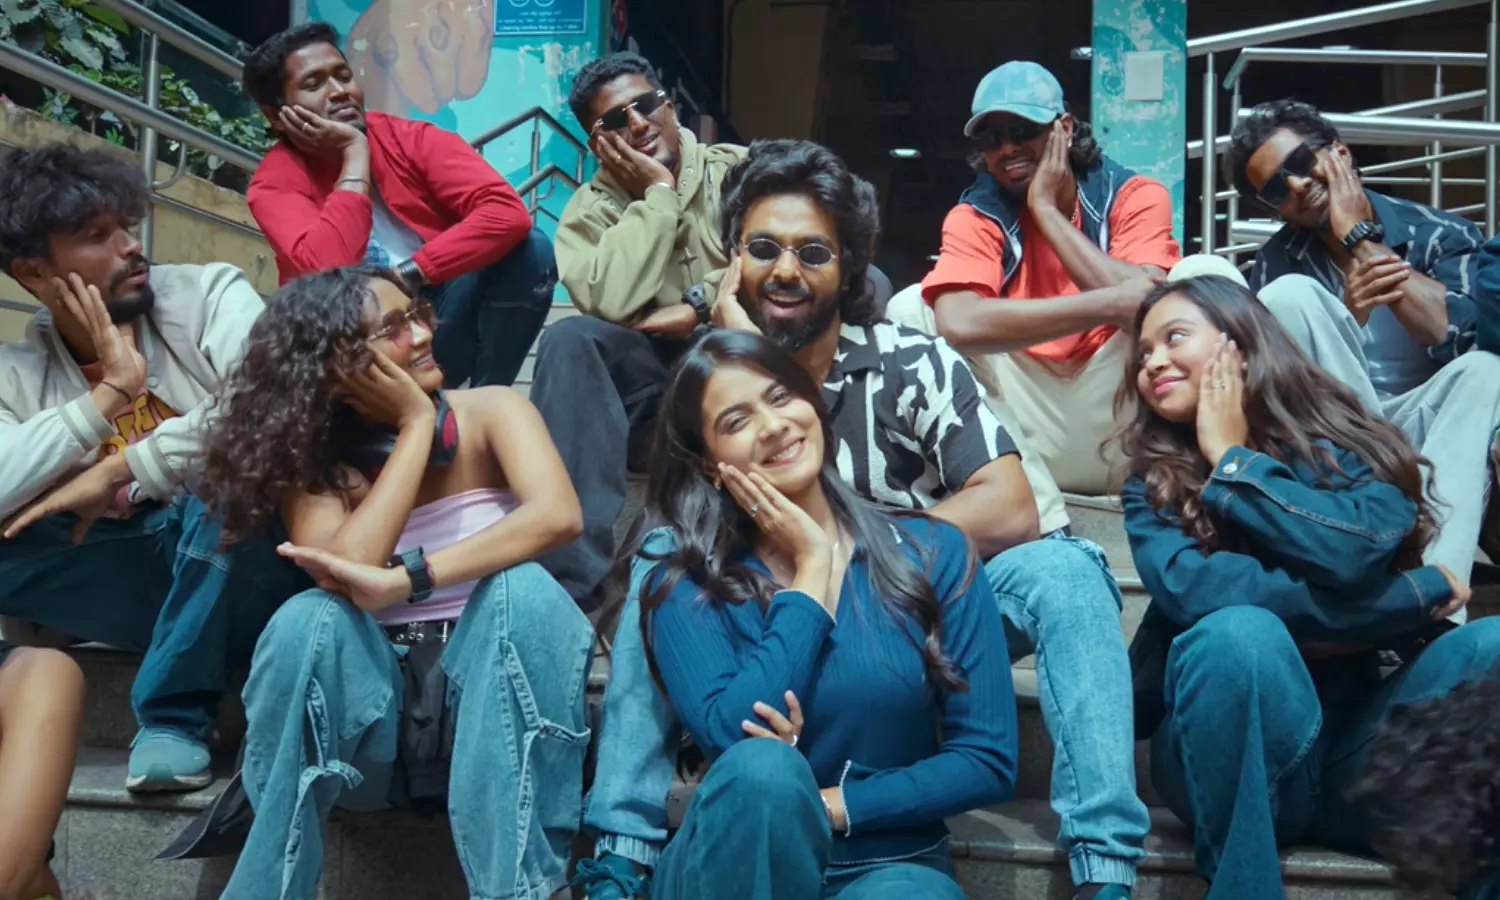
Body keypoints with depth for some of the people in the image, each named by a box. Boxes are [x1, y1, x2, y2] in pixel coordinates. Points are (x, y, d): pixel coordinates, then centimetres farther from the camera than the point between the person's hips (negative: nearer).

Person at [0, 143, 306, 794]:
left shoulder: (207, 295, -4)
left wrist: (121, 470, -20)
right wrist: (110, 392, -16)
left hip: (240, 567, -2)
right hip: (131, 580, 2)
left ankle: (174, 715, -16)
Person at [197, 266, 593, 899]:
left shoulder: (489, 414, -3)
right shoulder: (310, 459, 0)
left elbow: (556, 515, -24)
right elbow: (346, 575, -21)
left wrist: (404, 582, -32)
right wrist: (415, 426, -14)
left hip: (492, 701, 0)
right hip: (375, 716, 1)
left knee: (524, 590, -31)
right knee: (308, 620, -28)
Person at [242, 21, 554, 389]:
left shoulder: (411, 138, -4)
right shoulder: (276, 181, -8)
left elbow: (509, 214, -19)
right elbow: (327, 274, -28)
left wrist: (408, 275, -25)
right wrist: (354, 154, -20)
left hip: (442, 325, 2)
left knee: (530, 249, -20)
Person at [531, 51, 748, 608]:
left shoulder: (737, 170, 5)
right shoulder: (591, 209, 4)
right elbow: (610, 303, -17)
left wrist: (696, 308, -15)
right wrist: (657, 192, -12)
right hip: (655, 388, 0)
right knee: (569, 340, -30)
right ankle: (577, 578, -34)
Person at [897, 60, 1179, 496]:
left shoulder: (1135, 196, -1)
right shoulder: (976, 214, -2)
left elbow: (1148, 303, -22)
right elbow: (958, 323, -25)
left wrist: (1045, 208, -14)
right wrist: (1112, 304, -30)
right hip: (1029, 430, 1)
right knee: (910, 308, -16)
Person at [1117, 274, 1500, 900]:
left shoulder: (1345, 446, 3)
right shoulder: (1153, 487, 3)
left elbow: (1357, 551, -19)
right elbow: (1193, 589, -18)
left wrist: (1231, 459, -7)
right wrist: (1417, 596, -15)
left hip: (1355, 757, 1)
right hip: (1224, 761, -1)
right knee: (1239, 632, -30)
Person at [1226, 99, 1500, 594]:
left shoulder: (1444, 234, 1)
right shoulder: (1276, 265, 2)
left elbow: (1456, 332, -19)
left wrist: (1361, 237, -11)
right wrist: (1350, 311, -24)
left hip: (1423, 431, 0)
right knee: (1287, 294, -20)